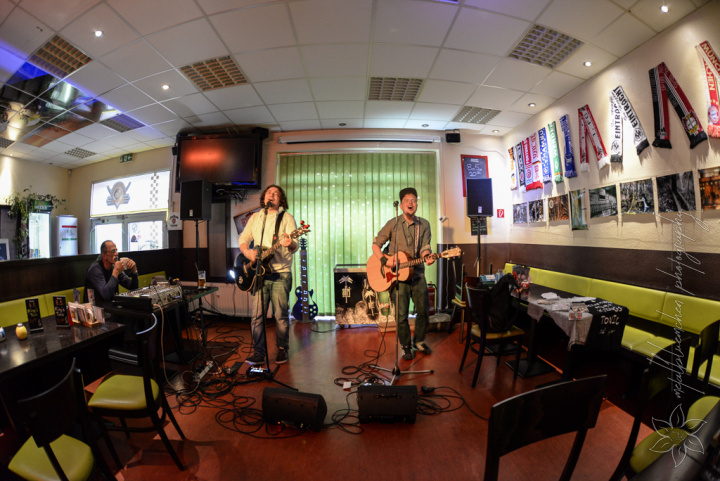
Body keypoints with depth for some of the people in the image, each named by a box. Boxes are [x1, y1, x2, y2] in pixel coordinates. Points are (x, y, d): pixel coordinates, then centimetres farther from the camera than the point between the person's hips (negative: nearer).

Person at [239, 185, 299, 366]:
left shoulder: (286, 217, 2)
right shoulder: (255, 217, 16)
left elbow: (294, 247, -8)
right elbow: (243, 238, 15)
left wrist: (290, 244, -32)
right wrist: (247, 251, -7)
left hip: (281, 273, -3)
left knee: (281, 315, 2)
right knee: (257, 315, 2)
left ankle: (282, 349, 19)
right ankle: (258, 352, 12)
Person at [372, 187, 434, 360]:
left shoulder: (424, 224, 5)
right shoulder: (393, 223, -3)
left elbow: (425, 248, -3)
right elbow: (375, 245, -1)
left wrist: (427, 257, -25)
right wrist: (384, 259, -17)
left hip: (417, 274, 3)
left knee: (423, 310, 10)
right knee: (401, 314, 1)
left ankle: (419, 341, 33)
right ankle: (406, 346, 22)